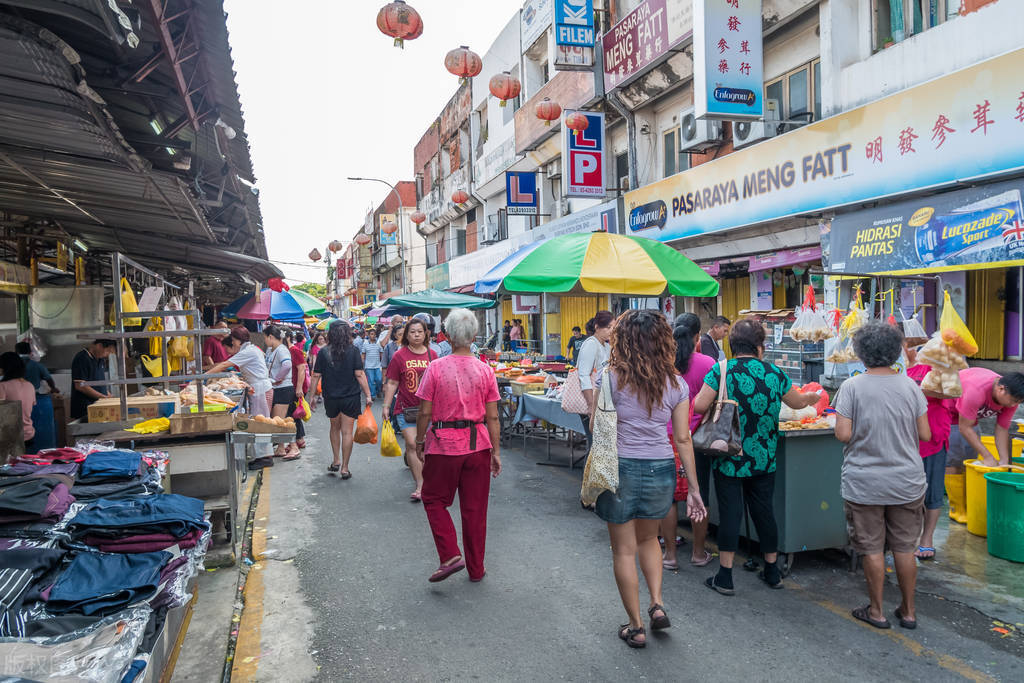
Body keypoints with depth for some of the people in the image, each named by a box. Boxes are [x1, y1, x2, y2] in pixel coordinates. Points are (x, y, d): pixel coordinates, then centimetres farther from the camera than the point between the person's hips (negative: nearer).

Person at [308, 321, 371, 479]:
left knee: (335, 428, 23)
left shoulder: (323, 353, -2)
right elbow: (359, 375, -11)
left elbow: (316, 376, -1)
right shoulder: (353, 351, -8)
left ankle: (336, 461, 25)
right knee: (347, 431, 3)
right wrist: (368, 395, -5)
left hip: (331, 397, 2)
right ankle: (344, 468, 6)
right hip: (350, 397, -2)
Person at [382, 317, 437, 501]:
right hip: (406, 407, -2)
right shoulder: (400, 356, -1)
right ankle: (420, 485, -4)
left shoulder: (432, 355, 6)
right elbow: (392, 383, 2)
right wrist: (386, 406, -2)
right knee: (412, 444, -10)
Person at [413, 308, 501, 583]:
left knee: (434, 500, 16)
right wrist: (496, 451, 5)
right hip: (478, 445, 3)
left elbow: (425, 412, -8)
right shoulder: (485, 370, -3)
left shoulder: (436, 368, -9)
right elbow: (493, 417, -2)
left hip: (443, 444, -2)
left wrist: (419, 442, 5)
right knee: (475, 508, 12)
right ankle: (476, 569, 22)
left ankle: (450, 556, 3)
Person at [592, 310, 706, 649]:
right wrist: (693, 487, 6)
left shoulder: (611, 379, -10)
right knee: (648, 538, 28)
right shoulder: (676, 384, -2)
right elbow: (682, 439, 0)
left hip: (620, 468, -3)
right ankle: (657, 604, 18)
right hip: (661, 469, 3)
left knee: (624, 550, 12)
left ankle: (636, 627, 20)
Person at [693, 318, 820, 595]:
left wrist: (716, 406, 7)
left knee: (730, 512, 3)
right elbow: (798, 402, 17)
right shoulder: (775, 374, 0)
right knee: (764, 511, 15)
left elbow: (700, 406, -16)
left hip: (729, 457, -3)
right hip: (764, 459, 3)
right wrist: (813, 397, 39)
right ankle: (772, 572, 29)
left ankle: (725, 577, 9)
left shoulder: (721, 370, -11)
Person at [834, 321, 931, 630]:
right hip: (907, 483, 3)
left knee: (872, 549, 8)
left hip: (864, 485, -3)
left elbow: (843, 434, -15)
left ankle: (876, 611, 21)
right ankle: (908, 611, 27)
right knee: (905, 548, 14)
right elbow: (925, 434, -2)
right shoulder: (910, 386, -4)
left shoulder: (852, 387, -13)